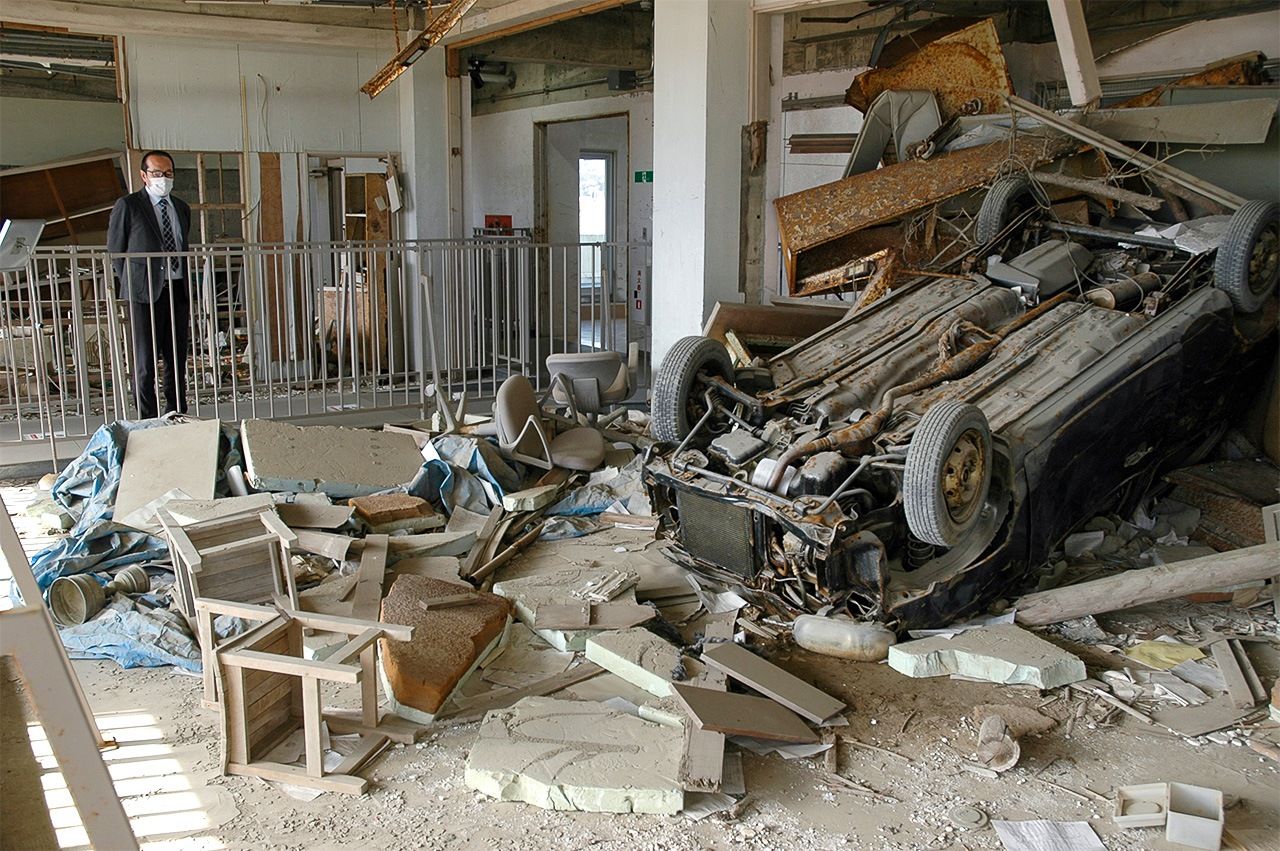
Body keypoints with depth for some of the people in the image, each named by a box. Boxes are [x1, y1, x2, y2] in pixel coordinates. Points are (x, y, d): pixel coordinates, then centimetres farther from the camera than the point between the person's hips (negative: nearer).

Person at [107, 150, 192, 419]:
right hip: (145, 293, -5)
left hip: (178, 291, 5)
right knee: (145, 361, -4)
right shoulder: (128, 205, 0)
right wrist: (131, 284, -1)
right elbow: (114, 250, 2)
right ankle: (148, 421, 1)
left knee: (177, 359, 8)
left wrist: (188, 290, 12)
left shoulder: (181, 207, 16)